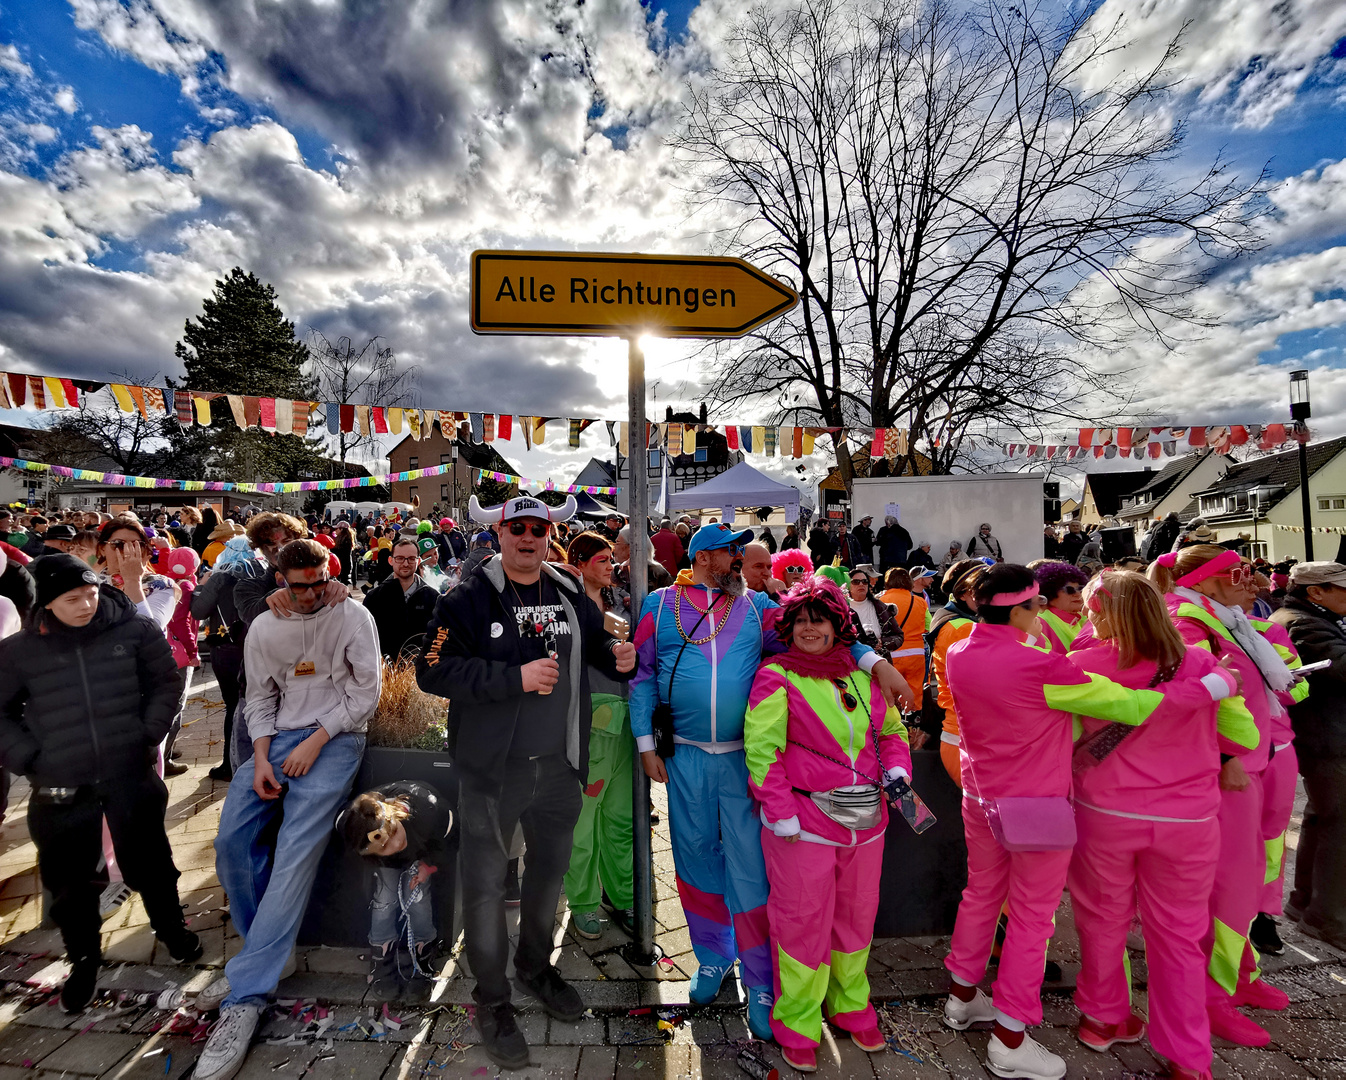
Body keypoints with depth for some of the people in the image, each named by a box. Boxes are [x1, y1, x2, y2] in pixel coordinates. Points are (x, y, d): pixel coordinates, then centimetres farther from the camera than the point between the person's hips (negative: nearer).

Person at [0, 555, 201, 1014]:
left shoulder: (133, 629, -6)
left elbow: (164, 683, 3)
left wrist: (149, 735, -3)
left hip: (130, 774, -1)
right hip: (60, 787, 1)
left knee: (148, 859, 12)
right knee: (69, 877, 13)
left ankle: (171, 926, 37)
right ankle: (83, 956, 37)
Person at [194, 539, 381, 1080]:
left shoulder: (352, 616, -7)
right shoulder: (263, 628, 7)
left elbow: (367, 691, -9)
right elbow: (260, 698, 10)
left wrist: (315, 742, -14)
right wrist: (261, 759, -4)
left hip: (336, 737, -5)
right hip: (279, 737, 5)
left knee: (297, 851, -17)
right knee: (231, 838, -8)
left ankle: (245, 996, -10)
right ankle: (261, 951, 14)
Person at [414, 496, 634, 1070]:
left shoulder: (570, 593, 3)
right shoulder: (468, 598, -11)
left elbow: (595, 643, 17)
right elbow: (434, 670, -18)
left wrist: (616, 655, -7)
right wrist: (516, 677, -25)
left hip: (559, 764, 5)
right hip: (493, 766, -4)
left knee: (550, 868, 22)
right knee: (486, 883, 8)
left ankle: (536, 966, 47)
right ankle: (492, 1001, 32)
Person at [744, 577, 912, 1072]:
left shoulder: (863, 674, 6)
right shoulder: (777, 676, -9)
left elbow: (890, 728, 19)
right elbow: (762, 748, -12)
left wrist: (896, 767, 2)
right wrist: (781, 811, -15)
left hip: (864, 821, 5)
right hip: (803, 821, -5)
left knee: (857, 915, 19)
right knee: (803, 921, 6)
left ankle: (850, 1004, 44)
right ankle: (797, 1022, 30)